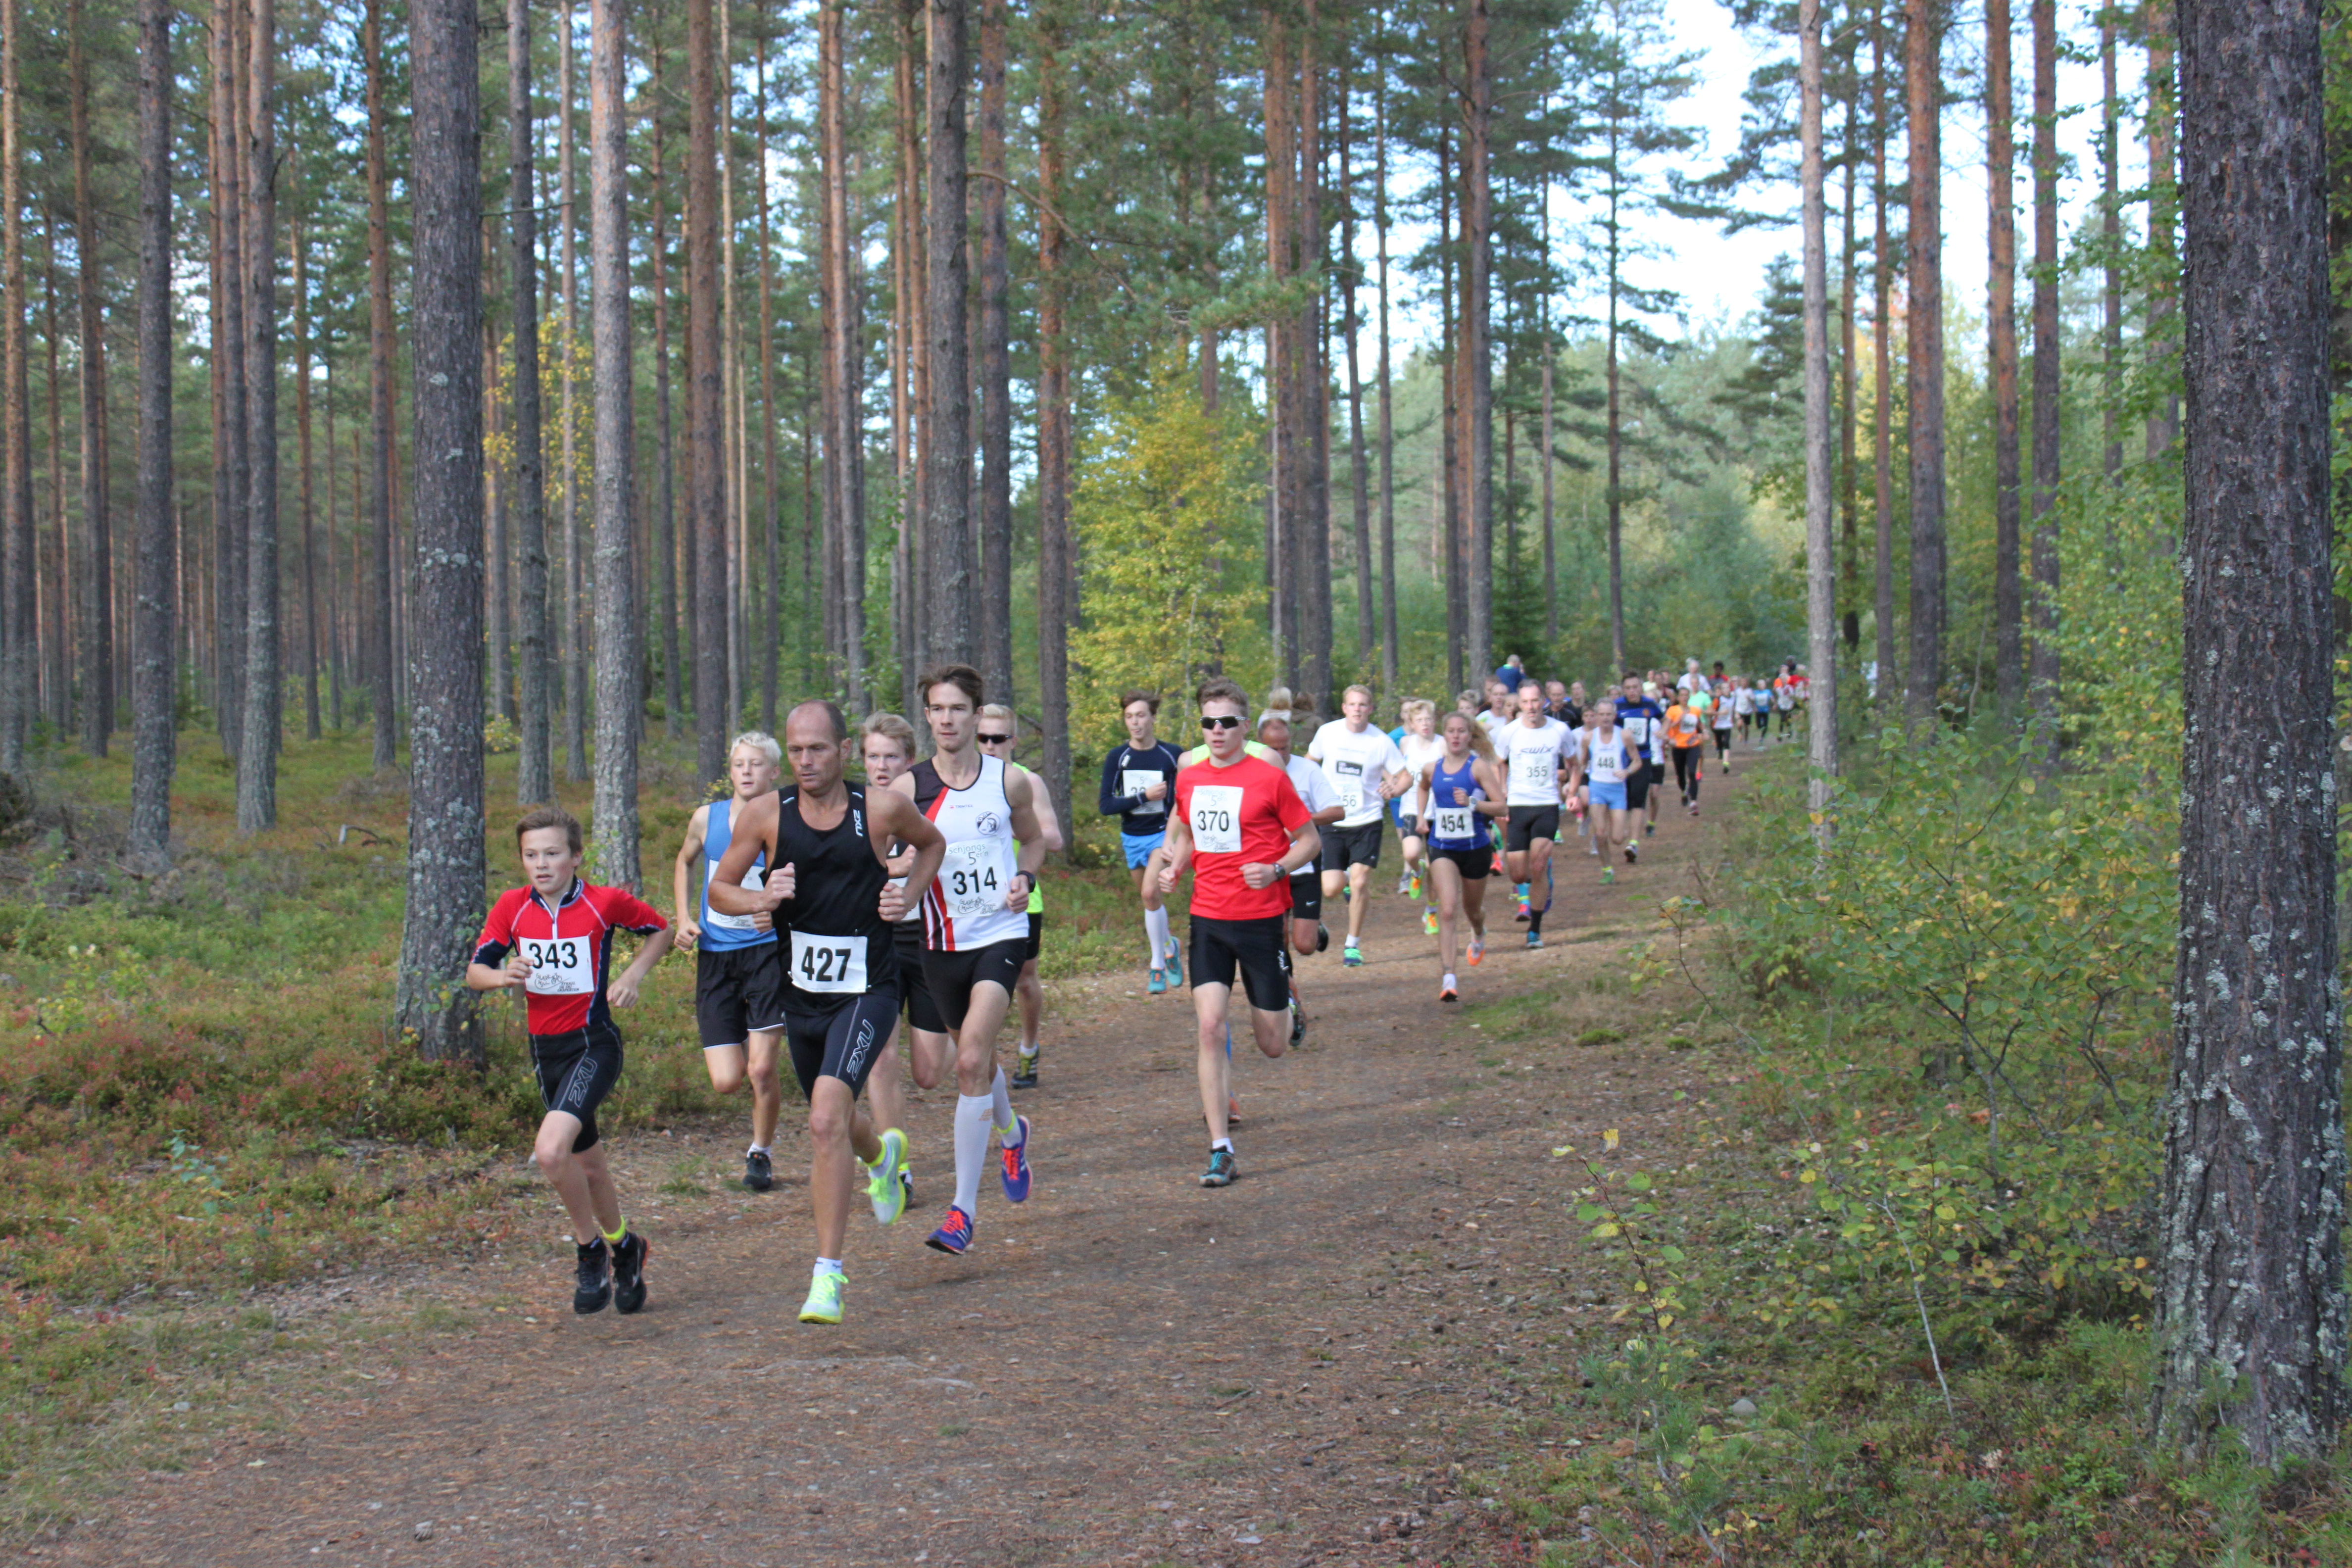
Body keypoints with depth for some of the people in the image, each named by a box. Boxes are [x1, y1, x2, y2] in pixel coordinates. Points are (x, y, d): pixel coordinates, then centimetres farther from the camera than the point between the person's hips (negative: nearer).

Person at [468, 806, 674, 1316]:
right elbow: (475, 971, 3)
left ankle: (592, 1252, -4)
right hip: (544, 1047, 5)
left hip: (594, 1043, -5)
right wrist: (503, 976, -19)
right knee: (587, 1163, 17)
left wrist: (633, 976, -8)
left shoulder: (605, 903, -10)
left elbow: (660, 929, 7)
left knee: (551, 1150, -24)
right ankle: (623, 1246, 41)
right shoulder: (512, 907, -1)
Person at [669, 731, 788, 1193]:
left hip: (766, 952, -2)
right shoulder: (707, 819, 2)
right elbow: (685, 864, 22)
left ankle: (761, 1153, 17)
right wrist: (684, 919, 9)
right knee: (727, 1081, -4)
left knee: (761, 1069, -9)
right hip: (715, 958, 3)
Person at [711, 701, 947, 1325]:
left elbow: (932, 843, 13)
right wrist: (760, 899, -18)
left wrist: (907, 895, -4)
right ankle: (882, 1154, 61)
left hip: (869, 990, -4)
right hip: (801, 991, 4)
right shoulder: (765, 815, -6)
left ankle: (828, 1273, -15)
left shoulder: (881, 809, -9)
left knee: (827, 1121, -21)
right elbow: (719, 889, 3)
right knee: (832, 1121, 23)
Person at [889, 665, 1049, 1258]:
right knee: (976, 1060, 16)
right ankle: (1011, 1133, 52)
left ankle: (964, 1208, -13)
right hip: (942, 942, 2)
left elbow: (1034, 838, 16)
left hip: (1001, 934, -2)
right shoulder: (907, 788, -5)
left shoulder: (1010, 782, -2)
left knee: (971, 1060, -17)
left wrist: (1025, 879, -3)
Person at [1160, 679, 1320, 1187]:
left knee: (1272, 1046, 6)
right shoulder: (1188, 779, 6)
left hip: (1260, 918, -3)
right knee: (1210, 1027, -12)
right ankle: (1220, 1149, -8)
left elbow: (1308, 839, 0)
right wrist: (1174, 868, 3)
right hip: (1207, 917, 3)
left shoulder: (1270, 778, -8)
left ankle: (1285, 1001, 46)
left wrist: (1276, 870, -18)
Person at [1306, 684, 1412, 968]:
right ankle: (1347, 879, 34)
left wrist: (1394, 790, -20)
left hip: (1367, 822, -1)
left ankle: (1353, 945, 7)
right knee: (1331, 889, -5)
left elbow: (1406, 776, 1)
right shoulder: (1327, 733, -2)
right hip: (1333, 822, 2)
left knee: (1360, 883, -12)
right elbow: (1310, 761, 16)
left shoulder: (1381, 741, -7)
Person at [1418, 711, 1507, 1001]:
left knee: (1472, 908, 20)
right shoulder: (1431, 768, 2)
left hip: (1475, 847, -1)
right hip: (1442, 849, 1)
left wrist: (1472, 803, -27)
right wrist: (1423, 816, 16)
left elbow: (1502, 806, -14)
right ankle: (1448, 978, -24)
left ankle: (1479, 935, 59)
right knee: (1448, 911, -18)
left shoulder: (1479, 767, -9)